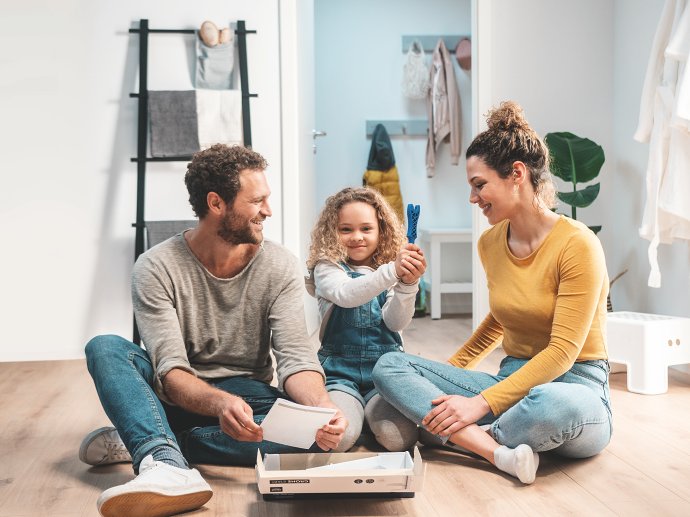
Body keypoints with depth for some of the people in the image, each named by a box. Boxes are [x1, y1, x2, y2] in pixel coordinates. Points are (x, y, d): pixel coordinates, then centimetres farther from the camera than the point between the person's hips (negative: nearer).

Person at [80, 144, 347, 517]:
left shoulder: (280, 267, -9)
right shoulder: (156, 268, -15)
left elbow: (295, 358, -17)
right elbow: (171, 371, -23)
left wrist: (323, 406, -39)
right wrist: (219, 403, -44)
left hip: (247, 395, 1)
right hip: (179, 398, -1)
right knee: (105, 348, -24)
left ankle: (140, 440, -22)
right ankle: (169, 467, -47)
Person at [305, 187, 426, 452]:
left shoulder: (390, 269, 6)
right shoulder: (327, 268, 0)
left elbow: (396, 322, -7)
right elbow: (346, 295, -23)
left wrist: (408, 283, -26)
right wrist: (392, 272, -37)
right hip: (340, 371, -1)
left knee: (399, 438, -23)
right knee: (337, 437, -26)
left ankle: (370, 409, 11)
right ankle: (354, 409, 9)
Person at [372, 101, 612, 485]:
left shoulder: (576, 244, -14)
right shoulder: (491, 243, 7)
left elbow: (562, 353, -18)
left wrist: (481, 403, -22)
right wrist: (449, 371, 17)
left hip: (576, 386, -6)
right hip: (512, 381, 7)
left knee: (553, 403, -44)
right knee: (389, 365, -10)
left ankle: (474, 437, -11)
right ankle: (501, 453, -26)